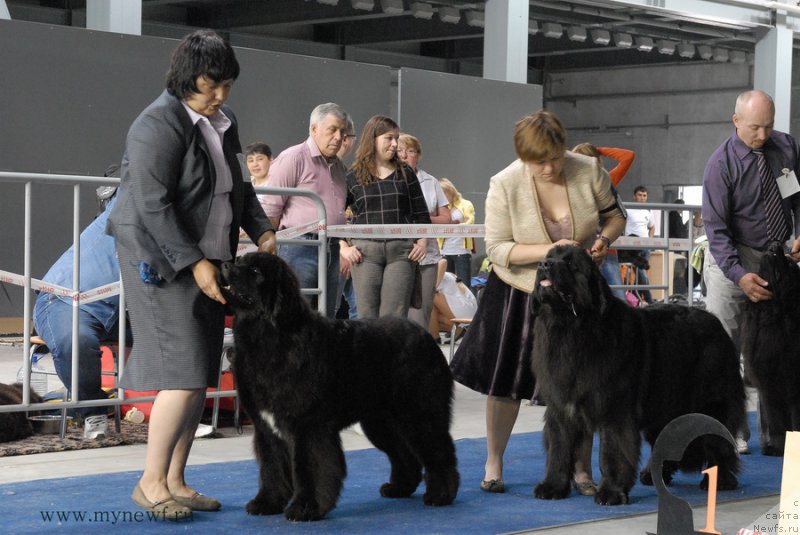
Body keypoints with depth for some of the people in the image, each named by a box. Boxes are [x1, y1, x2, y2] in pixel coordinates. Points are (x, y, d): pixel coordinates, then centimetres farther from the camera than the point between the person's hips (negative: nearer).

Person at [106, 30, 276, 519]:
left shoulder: (223, 122, 12)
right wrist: (194, 263, -23)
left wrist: (262, 231, 7)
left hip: (208, 260, 8)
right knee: (185, 375, -13)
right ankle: (151, 482, -3)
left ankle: (175, 481, 14)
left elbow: (239, 186, 23)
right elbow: (153, 204, -20)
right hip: (165, 261, -8)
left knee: (201, 377, 6)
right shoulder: (160, 124, -14)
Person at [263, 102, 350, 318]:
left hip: (331, 250, 8)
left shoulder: (338, 165, 20)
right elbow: (271, 209, -6)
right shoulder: (293, 158, -4)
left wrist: (344, 247, 16)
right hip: (299, 250, -7)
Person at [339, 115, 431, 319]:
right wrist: (343, 246, -1)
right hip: (365, 251, -1)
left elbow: (421, 213, 16)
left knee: (395, 317, -5)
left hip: (401, 251, 1)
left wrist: (422, 243, 4)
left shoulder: (405, 174, 12)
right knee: (367, 317, 0)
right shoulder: (353, 177, 6)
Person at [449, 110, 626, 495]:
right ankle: (493, 465, 20)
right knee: (506, 381, 4)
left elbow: (614, 216, 3)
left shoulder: (589, 171, -13)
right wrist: (548, 250, -29)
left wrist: (605, 238, -19)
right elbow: (497, 248, -17)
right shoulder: (505, 185, -18)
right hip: (519, 293, -1)